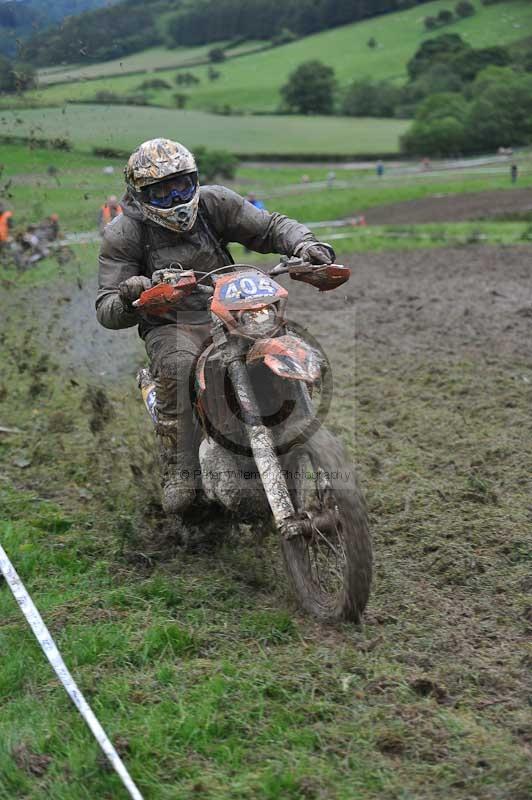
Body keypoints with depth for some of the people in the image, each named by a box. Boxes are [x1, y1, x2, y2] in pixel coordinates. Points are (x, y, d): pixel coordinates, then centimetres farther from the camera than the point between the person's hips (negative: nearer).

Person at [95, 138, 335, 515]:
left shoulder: (213, 202, 2)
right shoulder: (124, 233, -5)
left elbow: (270, 226, 7)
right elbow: (106, 310, -9)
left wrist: (304, 244, -15)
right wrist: (127, 298, -34)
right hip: (170, 325, -3)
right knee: (175, 365, -37)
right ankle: (178, 474, -28)